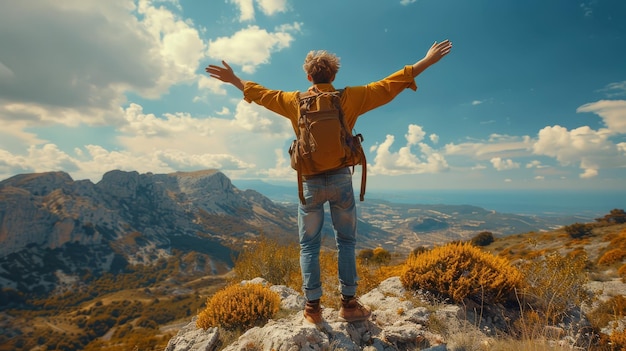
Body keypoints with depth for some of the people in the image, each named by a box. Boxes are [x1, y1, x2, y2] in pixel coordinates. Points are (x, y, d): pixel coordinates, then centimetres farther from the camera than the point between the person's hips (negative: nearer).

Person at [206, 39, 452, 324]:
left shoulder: (294, 101, 5)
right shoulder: (349, 98, 1)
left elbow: (261, 94, 19)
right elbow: (388, 85, 3)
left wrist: (234, 80, 35)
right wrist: (427, 61, 10)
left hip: (309, 182, 1)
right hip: (340, 179, 0)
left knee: (309, 245, 9)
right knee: (346, 241, 11)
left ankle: (312, 307, 13)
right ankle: (349, 304, 16)